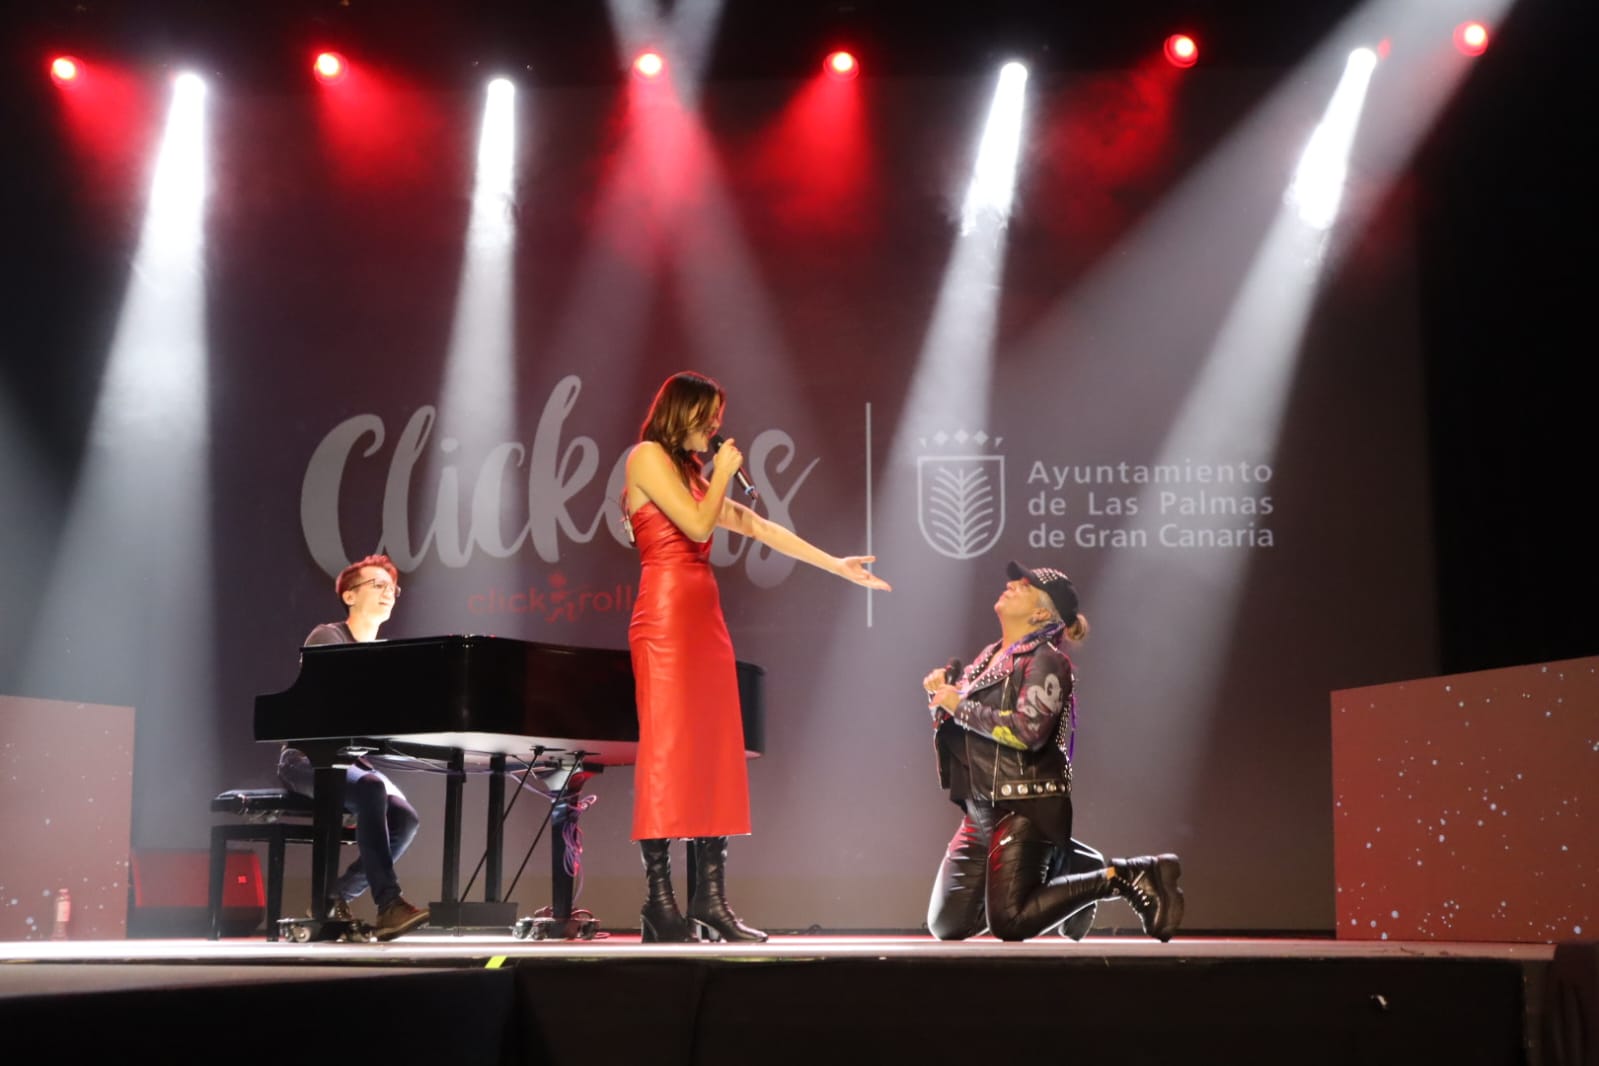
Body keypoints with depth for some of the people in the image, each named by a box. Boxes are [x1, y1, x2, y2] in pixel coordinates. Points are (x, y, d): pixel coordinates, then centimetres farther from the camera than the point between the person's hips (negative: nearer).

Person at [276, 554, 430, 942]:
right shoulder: (326, 637, -4)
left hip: (354, 759, 6)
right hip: (310, 758, -6)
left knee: (405, 818, -21)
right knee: (371, 791, -36)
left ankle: (335, 898, -8)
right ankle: (388, 903, -40)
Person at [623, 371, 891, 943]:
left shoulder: (692, 471, 24)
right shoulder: (648, 456, -1)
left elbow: (758, 526, 23)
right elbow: (697, 525, -12)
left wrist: (836, 565, 23)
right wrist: (724, 472, 3)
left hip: (704, 618, 9)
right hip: (666, 619, -9)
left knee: (714, 755, 3)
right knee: (667, 751, -10)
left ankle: (710, 898, 3)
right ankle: (660, 901, -9)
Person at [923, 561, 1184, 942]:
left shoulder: (1045, 660, -9)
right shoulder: (991, 656, 15)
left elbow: (1028, 730, -25)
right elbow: (961, 731, 20)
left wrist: (960, 705, -16)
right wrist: (943, 691, 1)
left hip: (1025, 810, -8)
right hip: (981, 811, 8)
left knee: (1009, 923, -18)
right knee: (946, 925, 6)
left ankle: (1123, 876, -1)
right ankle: (1059, 873, 21)